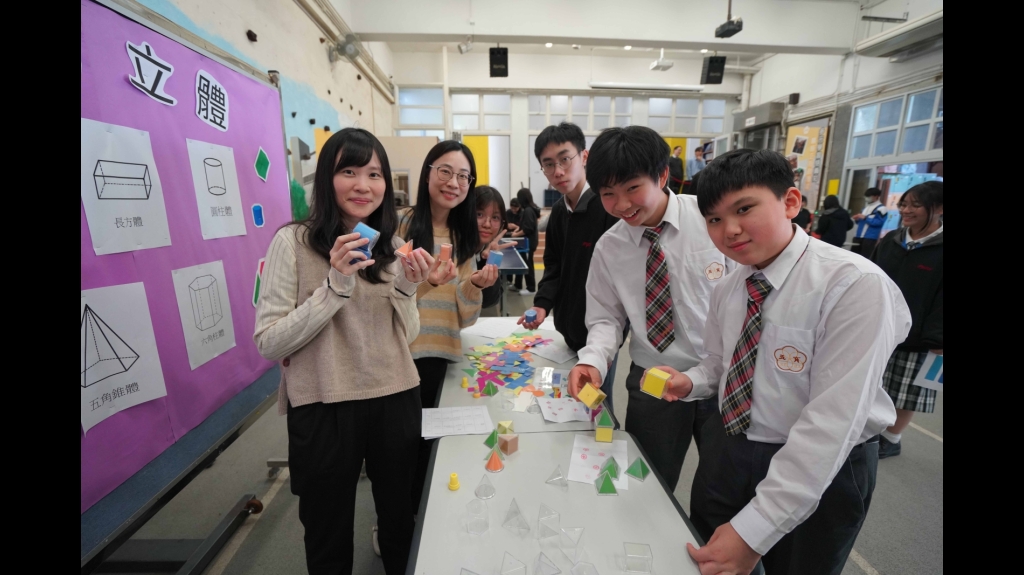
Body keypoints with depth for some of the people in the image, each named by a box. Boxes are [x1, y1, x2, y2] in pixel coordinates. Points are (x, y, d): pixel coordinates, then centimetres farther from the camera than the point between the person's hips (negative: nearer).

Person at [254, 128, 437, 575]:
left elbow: (407, 336, 4)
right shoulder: (293, 242, -8)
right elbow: (268, 344, -12)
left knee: (402, 526, 21)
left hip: (395, 402, 4)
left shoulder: (392, 246, 4)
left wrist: (407, 288, -14)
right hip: (323, 410, -3)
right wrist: (336, 285, -23)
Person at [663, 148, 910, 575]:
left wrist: (753, 531, -28)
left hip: (819, 473, -5)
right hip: (726, 451, 6)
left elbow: (833, 422, -28)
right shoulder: (728, 290, -2)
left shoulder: (856, 285, -23)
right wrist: (691, 382, -13)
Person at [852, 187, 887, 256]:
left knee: (865, 257, -8)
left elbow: (879, 222, -15)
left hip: (870, 238, -7)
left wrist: (865, 218, -17)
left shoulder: (881, 208, -5)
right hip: (859, 236, 7)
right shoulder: (866, 207, 19)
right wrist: (857, 219, 4)